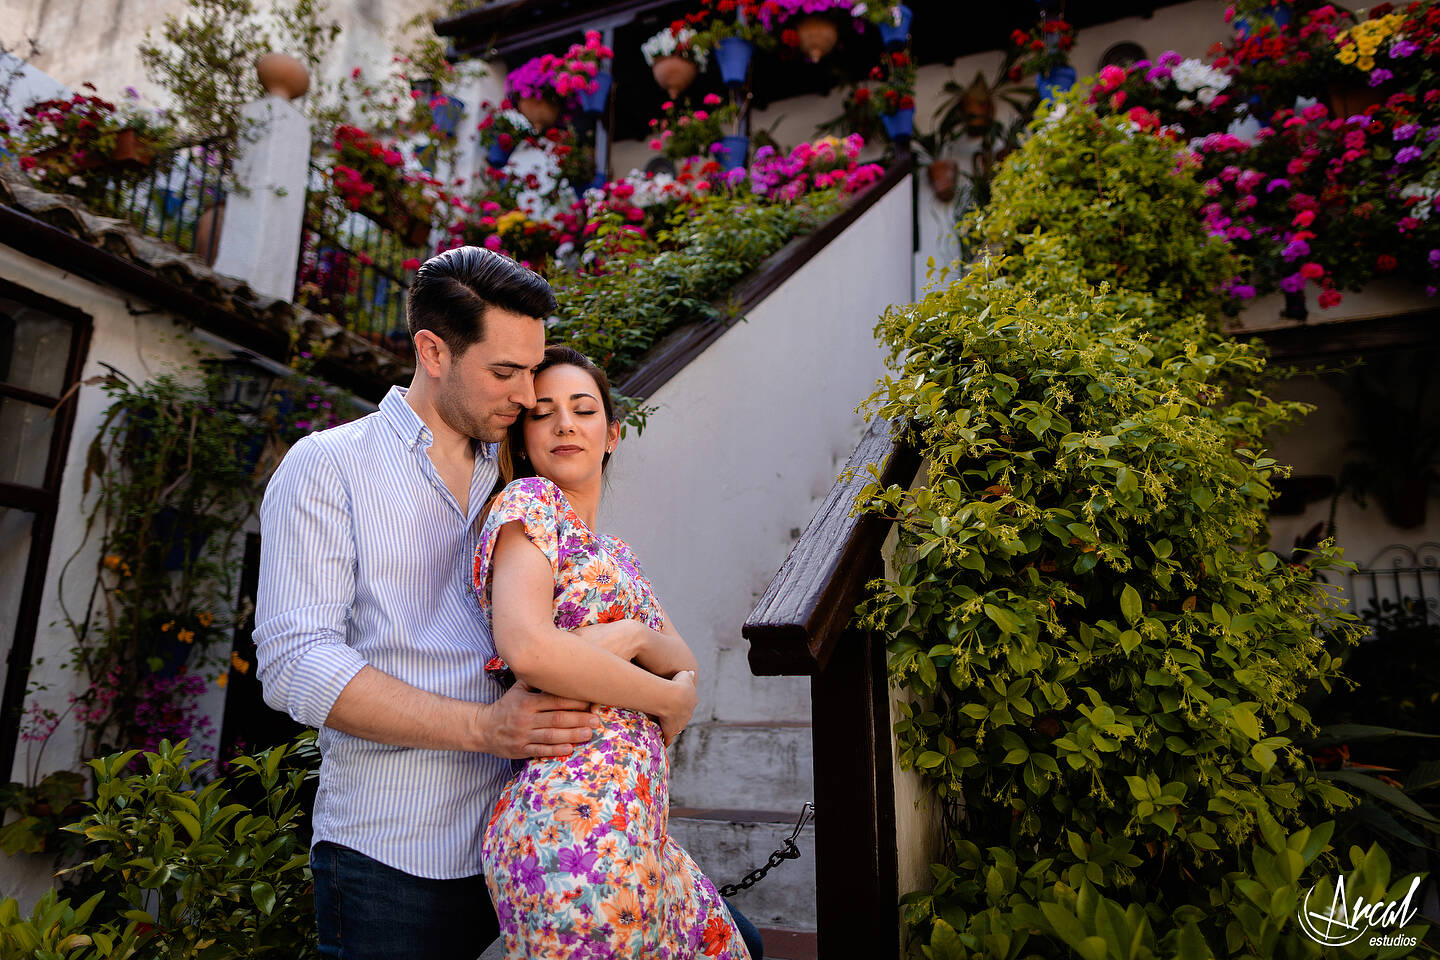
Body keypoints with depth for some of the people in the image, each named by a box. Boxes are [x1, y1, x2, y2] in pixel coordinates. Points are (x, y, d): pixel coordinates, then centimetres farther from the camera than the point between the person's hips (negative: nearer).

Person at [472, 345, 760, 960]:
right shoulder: (530, 502, -6)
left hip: (630, 824, 9)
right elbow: (527, 649, -22)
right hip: (578, 822, -8)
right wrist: (666, 697, -10)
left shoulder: (613, 552, 19)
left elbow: (685, 661, 11)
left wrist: (637, 638, -11)